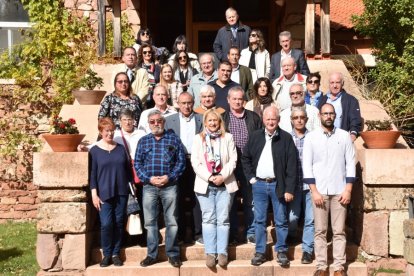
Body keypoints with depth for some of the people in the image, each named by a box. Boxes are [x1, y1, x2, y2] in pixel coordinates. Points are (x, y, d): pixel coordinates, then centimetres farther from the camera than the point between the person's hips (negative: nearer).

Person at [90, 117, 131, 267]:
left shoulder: (121, 148, 9)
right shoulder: (94, 150, 0)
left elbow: (128, 169, 13)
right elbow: (92, 174, -2)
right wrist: (94, 194, -8)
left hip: (121, 192, 3)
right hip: (104, 193, -3)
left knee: (119, 223, 5)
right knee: (106, 224, -8)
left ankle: (116, 253, 16)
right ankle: (107, 254, 7)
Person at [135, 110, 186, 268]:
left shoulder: (173, 139, 5)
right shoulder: (143, 141, 9)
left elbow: (181, 161, 1)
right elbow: (137, 163, 5)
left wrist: (169, 177, -11)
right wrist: (149, 178, -10)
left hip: (169, 185, -1)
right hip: (149, 186, 2)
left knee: (171, 221, 3)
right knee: (150, 222, 5)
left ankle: (173, 254, 12)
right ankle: (152, 255, 14)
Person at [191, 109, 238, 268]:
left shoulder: (227, 137, 9)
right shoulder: (198, 139, 8)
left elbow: (233, 160, 2)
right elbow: (195, 162, -1)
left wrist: (222, 176, -12)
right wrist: (209, 177, -13)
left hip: (225, 184, 0)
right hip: (205, 184, 0)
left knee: (223, 218, -1)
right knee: (208, 219, 0)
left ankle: (222, 252, 2)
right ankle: (210, 253, 3)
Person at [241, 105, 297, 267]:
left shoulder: (286, 138, -5)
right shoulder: (255, 137, 4)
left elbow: (292, 166, -7)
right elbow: (245, 158, 14)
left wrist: (289, 189, -11)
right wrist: (251, 177, 3)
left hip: (278, 185, -2)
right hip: (259, 184, 2)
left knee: (281, 221, 5)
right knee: (259, 220, 8)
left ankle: (281, 251, 18)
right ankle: (260, 252, 17)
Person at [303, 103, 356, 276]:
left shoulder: (345, 136, 4)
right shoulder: (311, 137, 2)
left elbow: (350, 163, 3)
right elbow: (307, 165, -1)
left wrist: (348, 190, -4)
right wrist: (314, 191, -7)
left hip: (339, 191, 0)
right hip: (319, 191, 0)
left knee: (339, 231, 4)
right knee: (320, 231, 4)